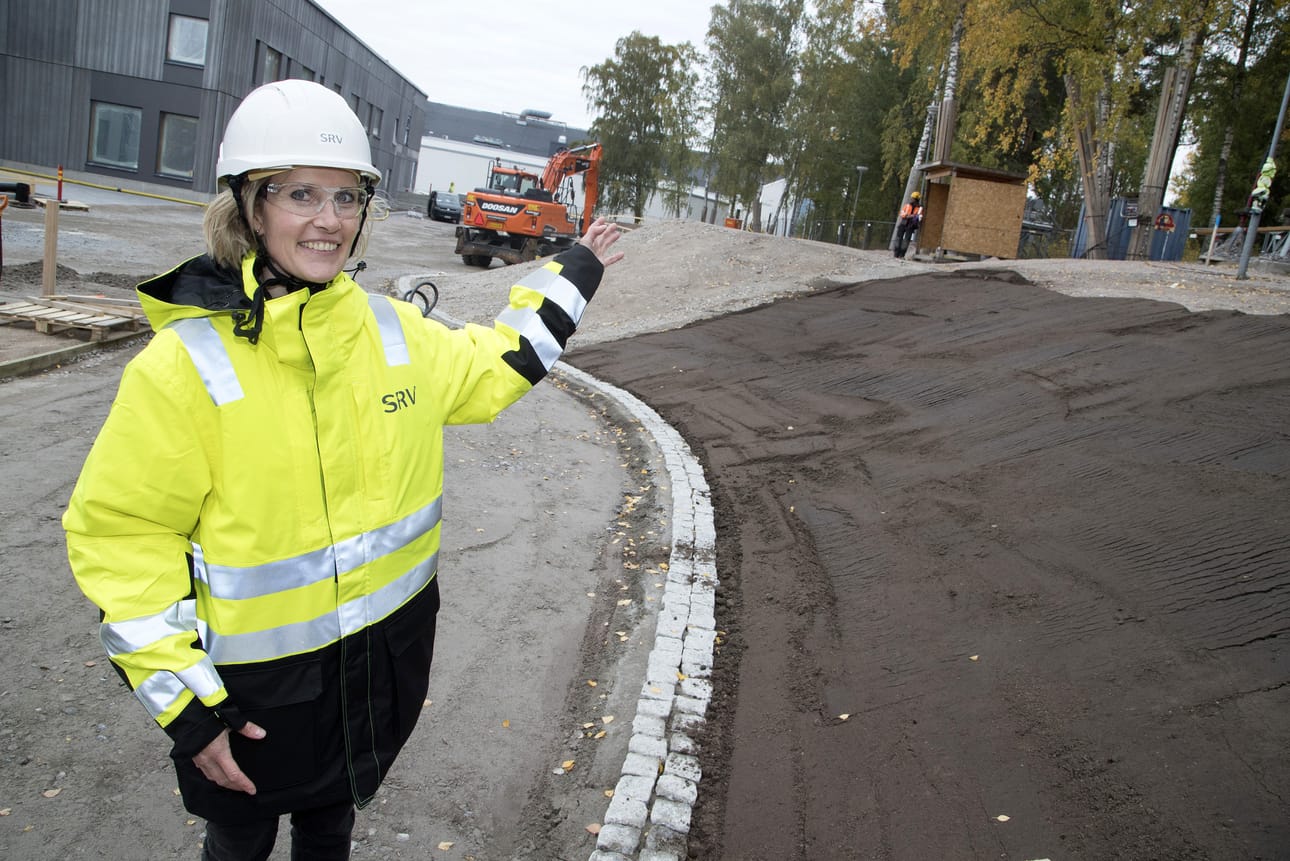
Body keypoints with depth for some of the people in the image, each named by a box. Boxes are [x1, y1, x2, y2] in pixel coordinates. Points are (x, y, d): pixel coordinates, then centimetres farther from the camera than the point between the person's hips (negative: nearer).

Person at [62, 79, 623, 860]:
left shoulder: (392, 331, -5)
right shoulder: (186, 364, -20)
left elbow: (486, 369, 12)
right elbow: (121, 539, -15)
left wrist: (570, 279, 13)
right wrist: (183, 700, -15)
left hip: (386, 653, 4)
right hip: (256, 685, -4)